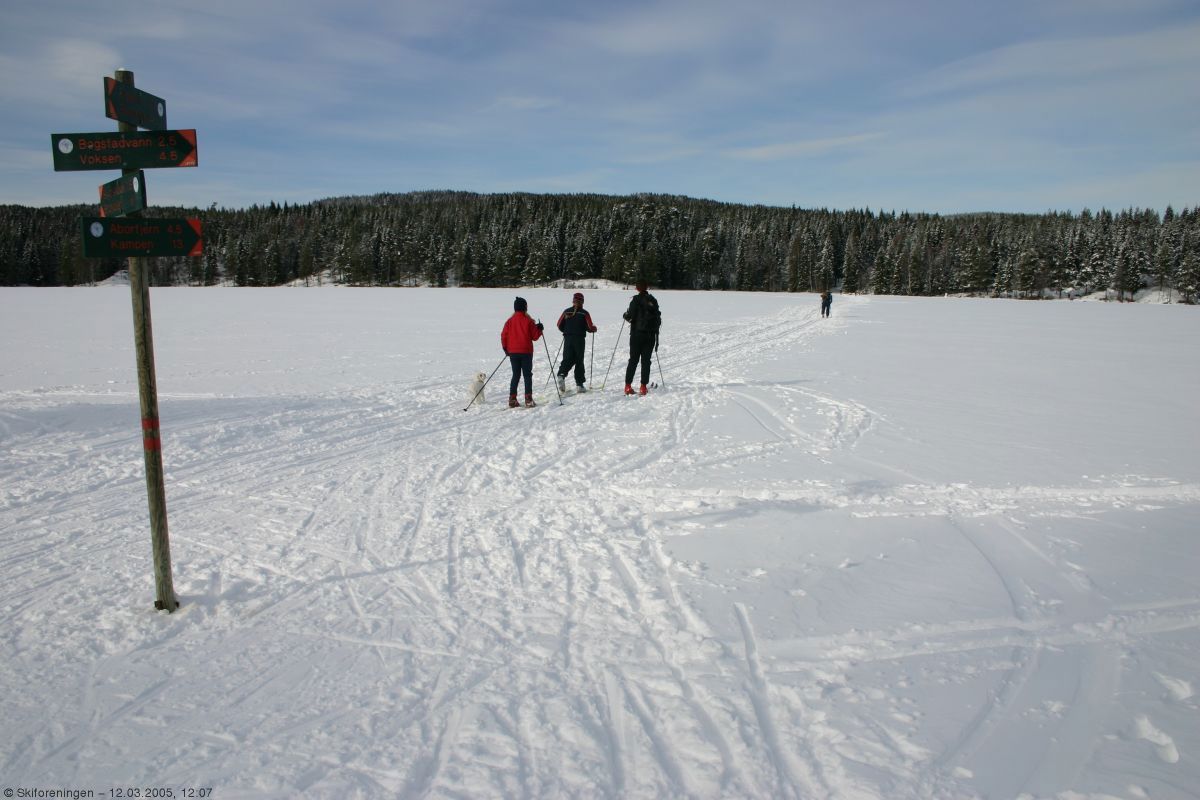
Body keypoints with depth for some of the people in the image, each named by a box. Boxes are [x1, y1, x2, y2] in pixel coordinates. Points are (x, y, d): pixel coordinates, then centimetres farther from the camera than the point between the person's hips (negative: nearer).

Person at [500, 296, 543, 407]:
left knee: (515, 375, 13)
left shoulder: (510, 321, 0)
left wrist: (506, 348, 14)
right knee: (527, 375, 4)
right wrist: (539, 329, 14)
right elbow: (535, 336, -5)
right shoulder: (528, 321, -9)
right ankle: (528, 400, -3)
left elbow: (504, 336, 0)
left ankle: (512, 399, 9)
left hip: (513, 352, 3)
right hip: (526, 352, -3)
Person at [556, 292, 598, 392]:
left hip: (568, 339, 2)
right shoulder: (584, 313, -7)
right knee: (579, 361, 7)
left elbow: (560, 325, 4)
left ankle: (561, 375, -21)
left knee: (567, 359, 7)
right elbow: (590, 328, -8)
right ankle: (579, 384, 8)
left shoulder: (566, 312, 1)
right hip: (579, 340, -2)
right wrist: (594, 328, 15)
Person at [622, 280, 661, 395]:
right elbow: (658, 317, 11)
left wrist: (625, 315, 10)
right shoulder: (653, 300, 7)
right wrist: (655, 330, 22)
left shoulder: (636, 299, -7)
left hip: (637, 333, -3)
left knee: (633, 360, 3)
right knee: (646, 361, 6)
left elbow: (630, 316, -12)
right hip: (651, 335, 3)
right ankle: (643, 387, 1)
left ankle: (628, 386, 1)